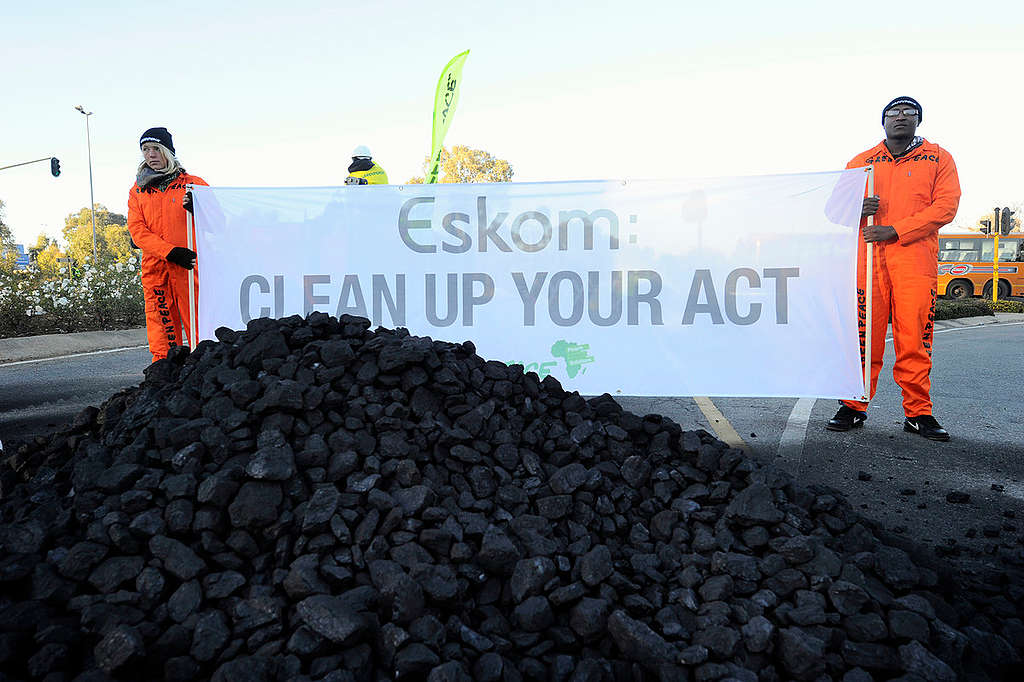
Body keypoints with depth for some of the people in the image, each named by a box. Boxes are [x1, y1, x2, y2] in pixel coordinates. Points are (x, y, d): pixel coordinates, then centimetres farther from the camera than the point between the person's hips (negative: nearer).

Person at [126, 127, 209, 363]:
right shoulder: (138, 190, 15)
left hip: (190, 264, -3)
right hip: (154, 267, 3)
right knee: (161, 325, 3)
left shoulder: (193, 184, 8)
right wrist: (169, 252, -12)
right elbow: (137, 229, 3)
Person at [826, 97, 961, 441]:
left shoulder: (938, 158, 12)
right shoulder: (860, 162, 17)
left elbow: (945, 206, 0)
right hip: (868, 258, 1)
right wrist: (856, 210, -7)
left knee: (914, 339, -4)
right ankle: (854, 407, 7)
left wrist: (895, 230, -11)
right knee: (864, 335, -2)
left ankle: (918, 413, 6)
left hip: (915, 259, -1)